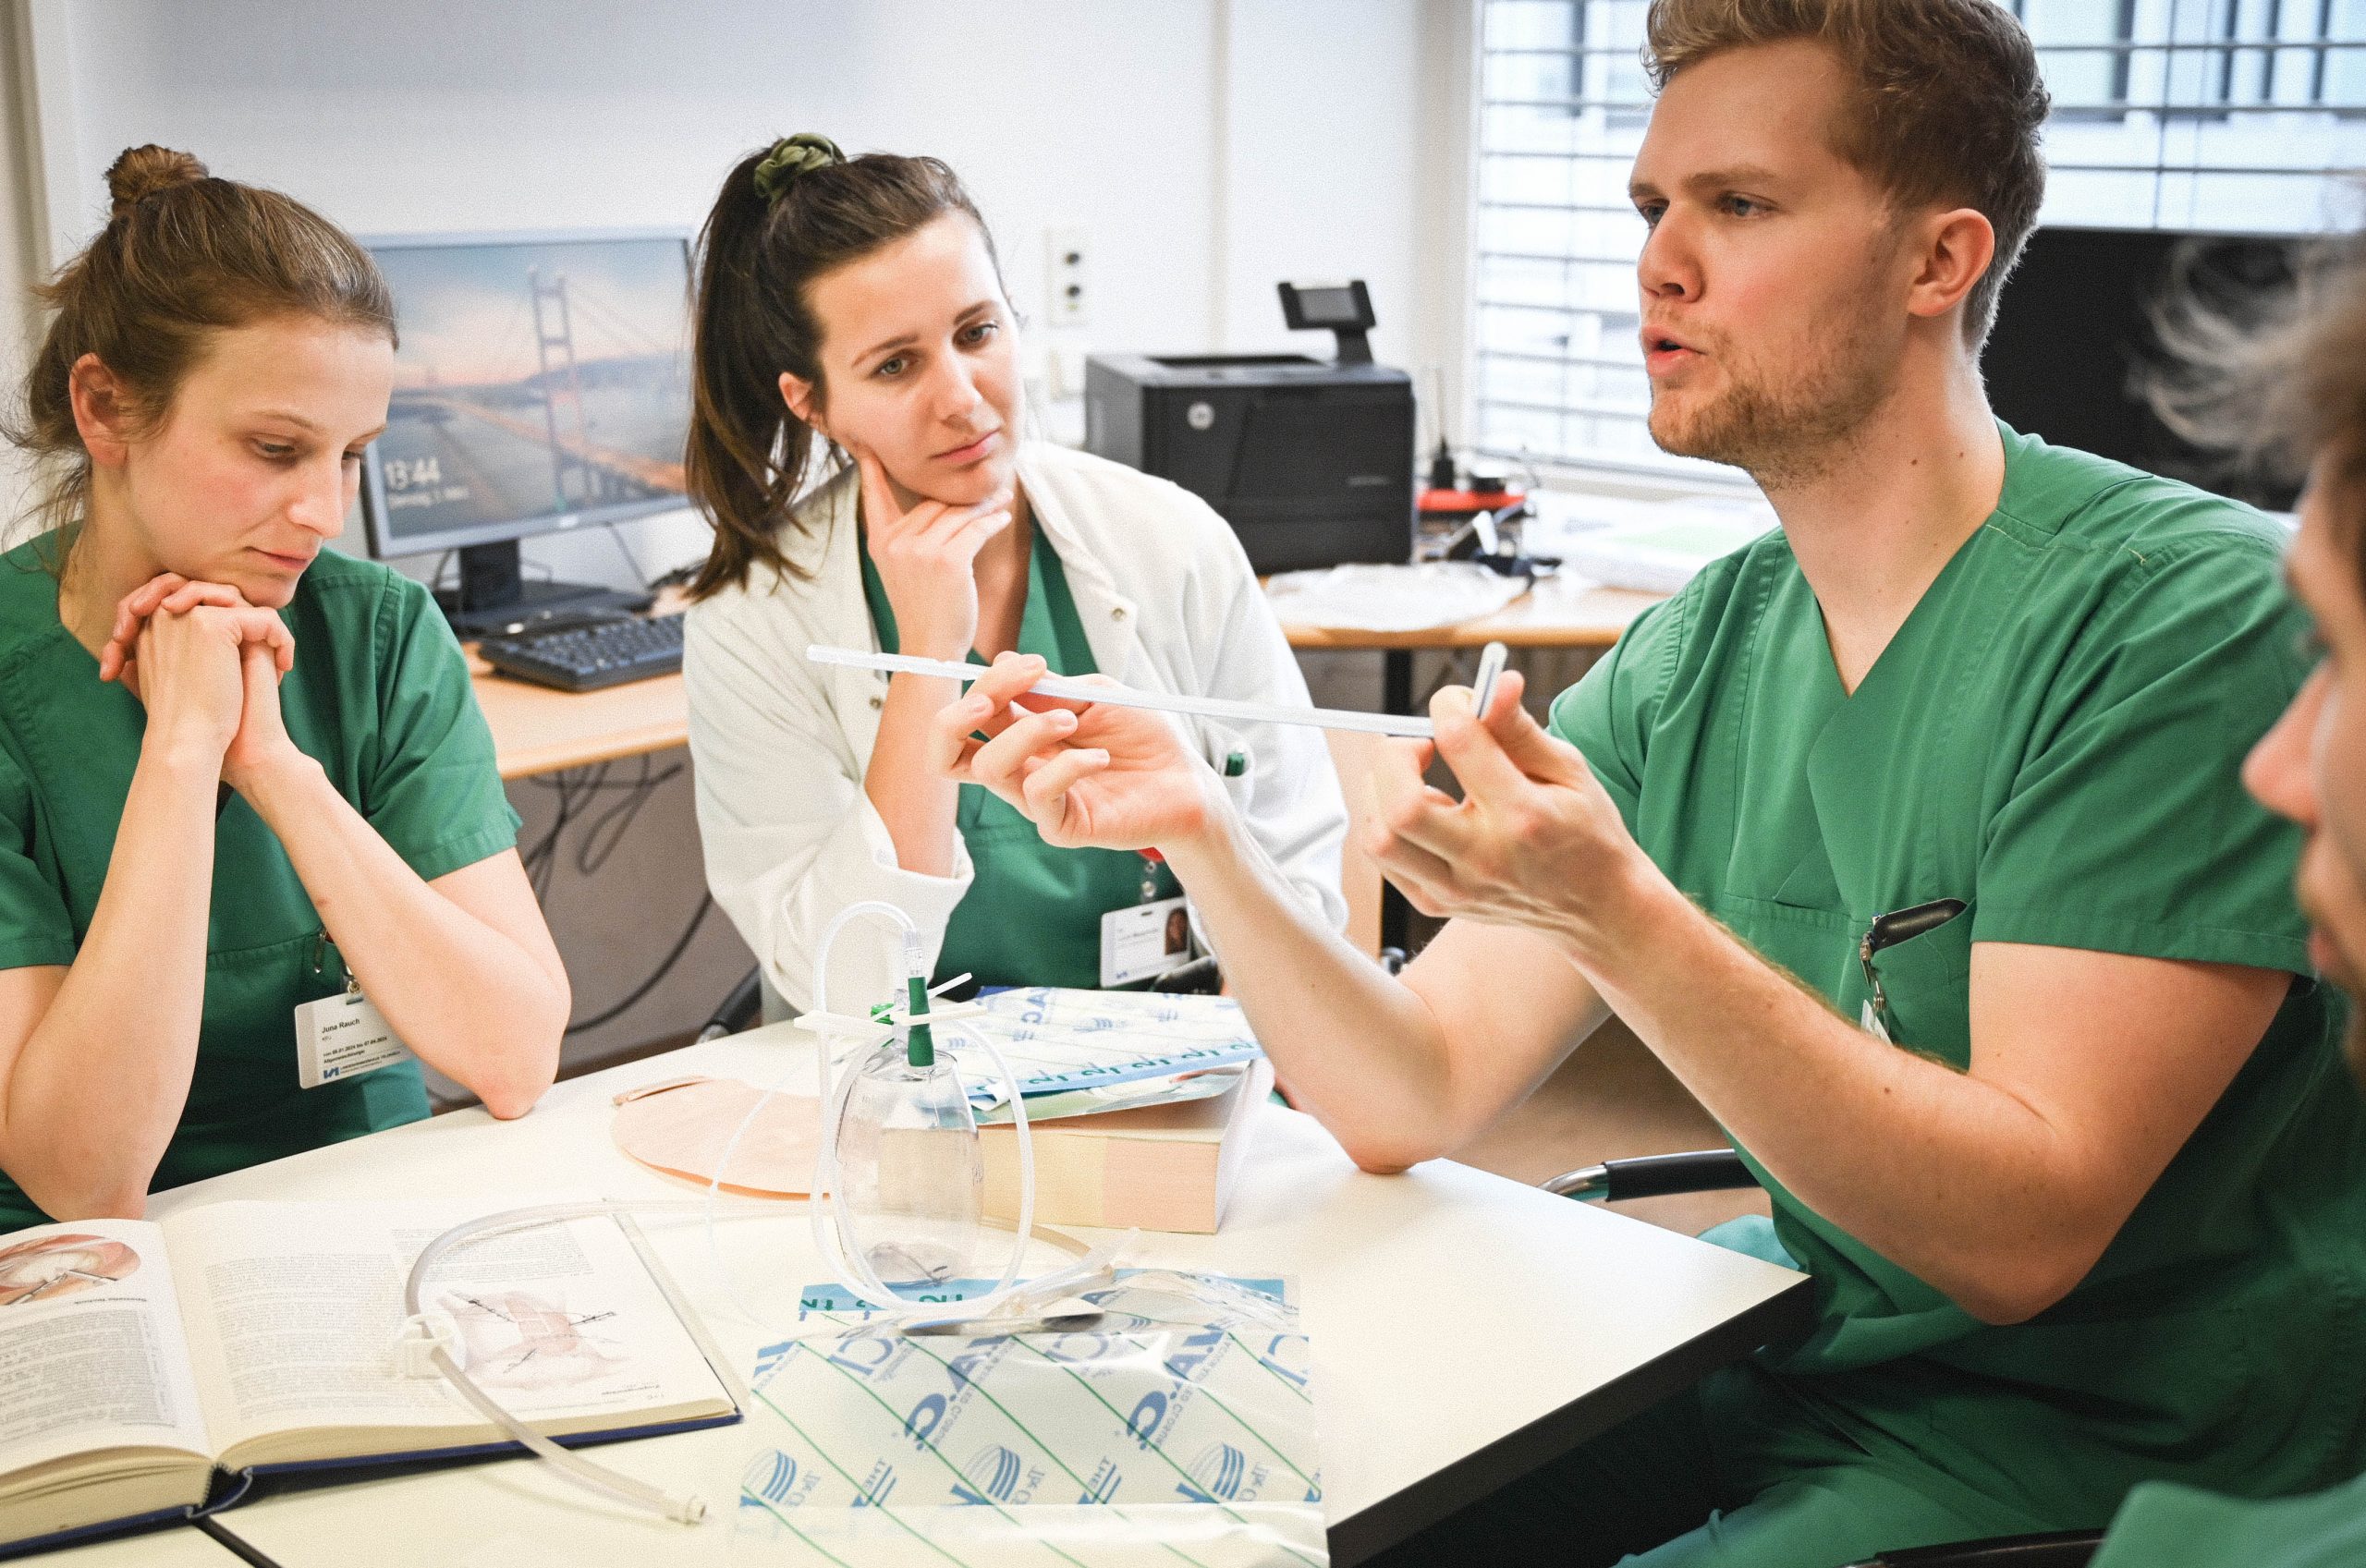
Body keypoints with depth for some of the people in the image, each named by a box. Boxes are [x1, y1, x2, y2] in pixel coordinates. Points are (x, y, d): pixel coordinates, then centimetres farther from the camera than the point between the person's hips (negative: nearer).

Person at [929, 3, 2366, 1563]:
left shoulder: (2189, 610, -19)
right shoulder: (1694, 659, 1)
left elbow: (2023, 1230, -24)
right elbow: (1409, 1104, -3)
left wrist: (1617, 914, -34)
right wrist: (1201, 833, -18)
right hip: (1793, 1360, 6)